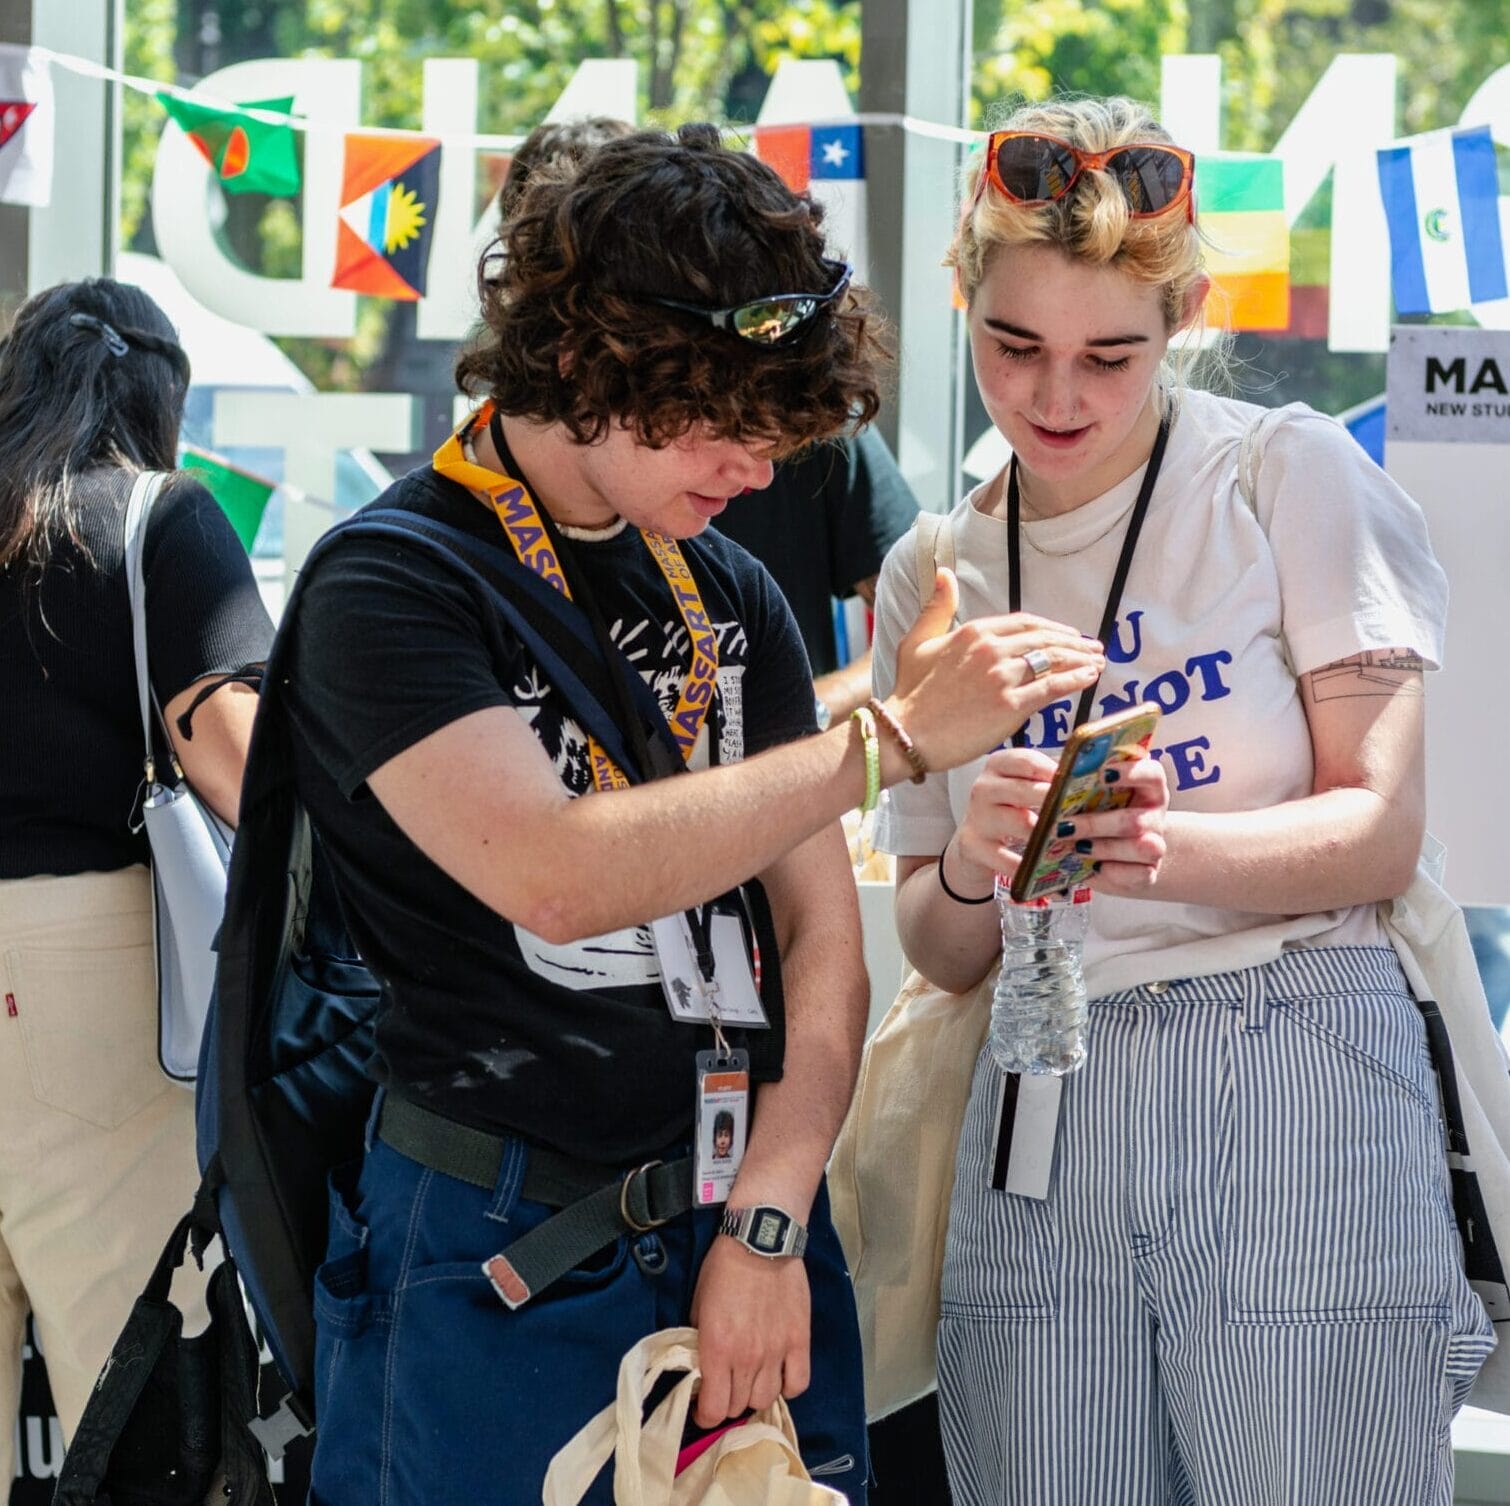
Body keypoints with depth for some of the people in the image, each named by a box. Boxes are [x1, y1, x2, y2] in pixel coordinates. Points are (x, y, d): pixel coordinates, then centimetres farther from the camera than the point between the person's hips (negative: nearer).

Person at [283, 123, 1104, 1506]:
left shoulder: (730, 596, 11)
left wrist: (769, 1222, -6)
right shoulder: (389, 588, -9)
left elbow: (821, 926, 8)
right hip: (502, 1262, -5)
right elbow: (554, 874, -24)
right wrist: (896, 738, -24)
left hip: (748, 1236, 6)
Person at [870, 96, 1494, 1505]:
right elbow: (941, 952, 12)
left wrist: (1166, 850, -22)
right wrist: (971, 867, -12)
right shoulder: (930, 578, 14)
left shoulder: (1290, 477, 1)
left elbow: (1381, 830, -4)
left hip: (1293, 1090, -4)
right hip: (1043, 1114, 4)